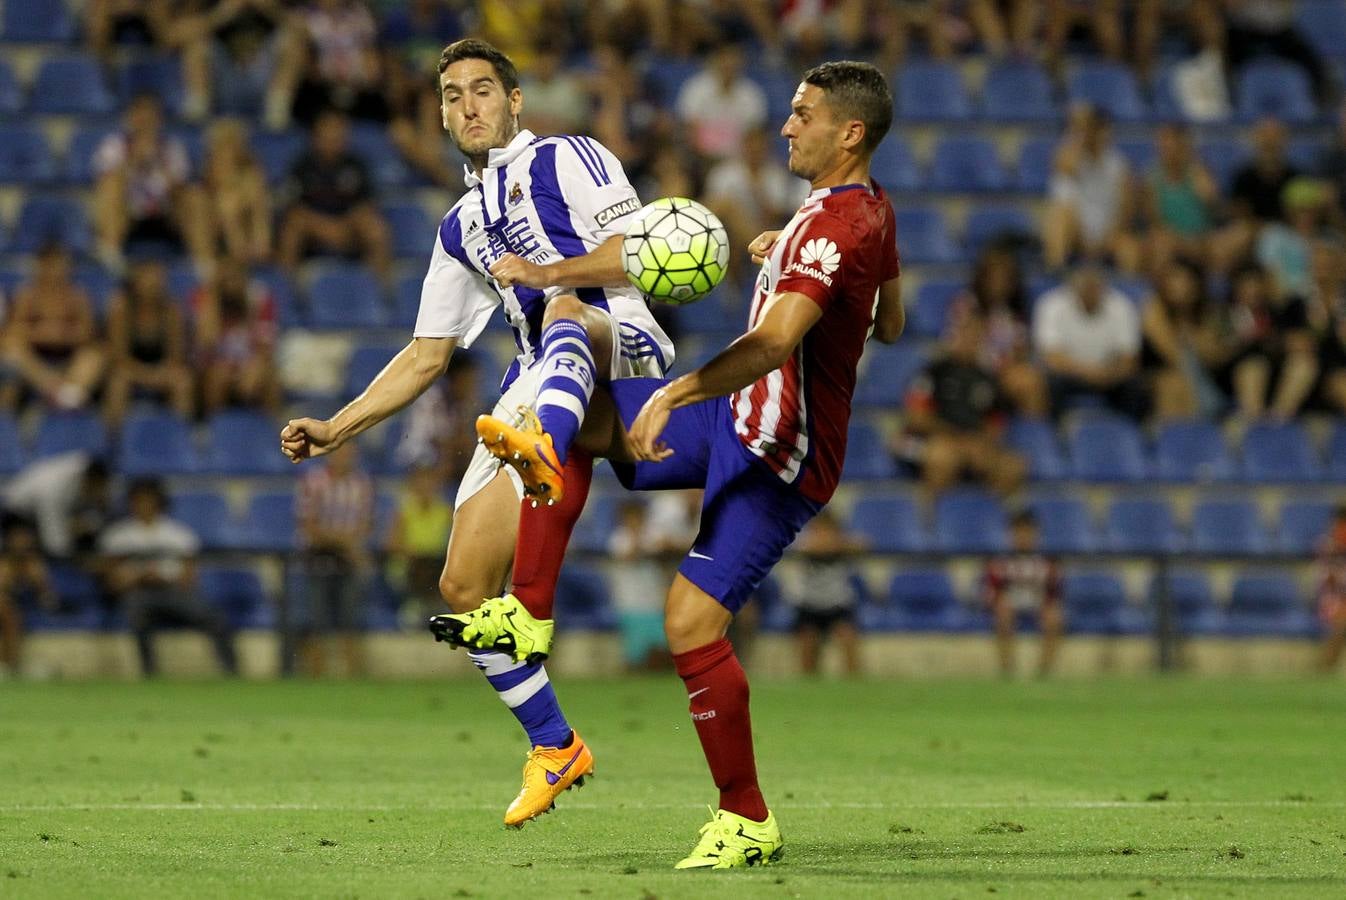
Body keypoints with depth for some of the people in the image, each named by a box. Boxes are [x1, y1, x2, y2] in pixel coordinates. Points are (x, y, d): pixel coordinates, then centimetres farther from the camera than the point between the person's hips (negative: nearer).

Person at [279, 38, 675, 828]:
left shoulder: (567, 159, 8)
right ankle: (554, 748, 11)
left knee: (564, 311, -43)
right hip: (537, 391, 7)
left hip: (620, 346, -7)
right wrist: (336, 430, 20)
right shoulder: (462, 228, 26)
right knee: (464, 584, -3)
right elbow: (428, 355, 28)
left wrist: (543, 273, -18)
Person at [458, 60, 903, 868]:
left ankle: (748, 823, 0)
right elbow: (889, 325, 23)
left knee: (692, 624, -14)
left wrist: (674, 394, -44)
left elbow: (775, 341, -37)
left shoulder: (837, 226, -23)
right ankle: (527, 615, -1)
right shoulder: (871, 208, 8)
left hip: (777, 463, -10)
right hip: (740, 418, 10)